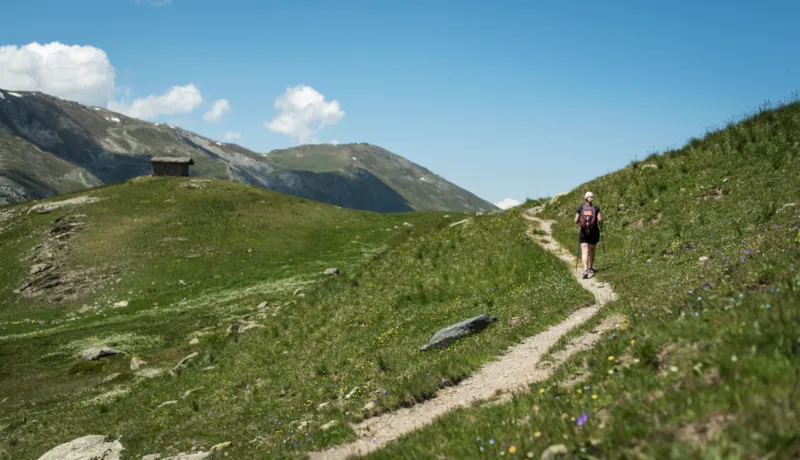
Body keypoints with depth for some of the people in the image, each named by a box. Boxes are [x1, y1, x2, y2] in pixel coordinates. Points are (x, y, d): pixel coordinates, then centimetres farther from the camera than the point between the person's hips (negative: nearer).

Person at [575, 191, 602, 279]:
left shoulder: (580, 208, -2)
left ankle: (585, 270, -23)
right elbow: (600, 220, -12)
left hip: (583, 233, -1)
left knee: (585, 251, -6)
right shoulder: (596, 208, -2)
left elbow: (576, 221, -3)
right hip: (594, 232, 1)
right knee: (592, 250, 22)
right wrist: (600, 224, 10)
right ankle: (590, 268, 34)